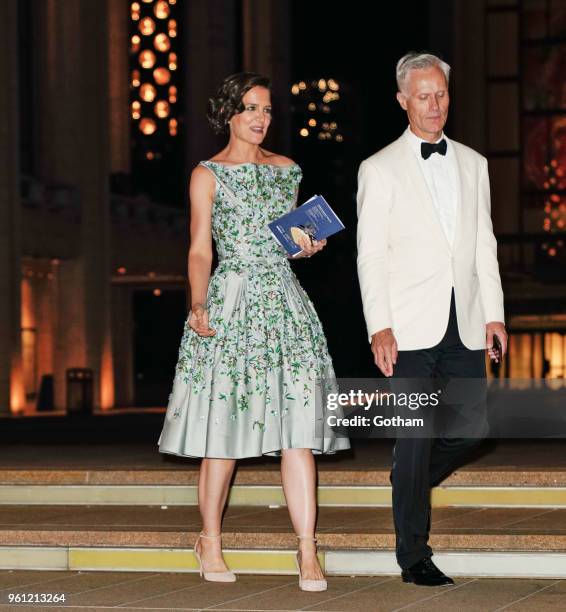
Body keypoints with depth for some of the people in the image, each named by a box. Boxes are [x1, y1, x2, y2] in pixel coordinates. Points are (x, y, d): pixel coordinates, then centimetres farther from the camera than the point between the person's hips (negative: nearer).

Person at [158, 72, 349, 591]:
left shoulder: (286, 170, 15)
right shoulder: (208, 174, 3)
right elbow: (201, 250, -2)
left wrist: (308, 245, 1)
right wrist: (198, 305, -16)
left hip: (285, 303, 3)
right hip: (230, 302, -3)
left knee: (298, 427, -6)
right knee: (225, 428, -1)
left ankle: (308, 552, -9)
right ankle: (210, 540, 17)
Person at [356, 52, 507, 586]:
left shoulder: (472, 164, 14)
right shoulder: (380, 170, 1)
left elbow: (484, 245, 14)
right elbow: (370, 256, -3)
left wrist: (494, 314, 7)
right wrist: (379, 327, -12)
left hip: (464, 322, 5)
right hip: (411, 326, -5)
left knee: (470, 425, 5)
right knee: (414, 437, -3)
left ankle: (409, 486, 33)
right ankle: (413, 556, 6)